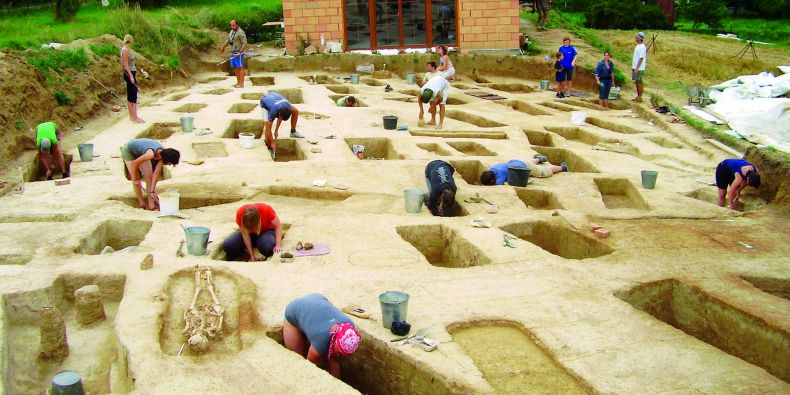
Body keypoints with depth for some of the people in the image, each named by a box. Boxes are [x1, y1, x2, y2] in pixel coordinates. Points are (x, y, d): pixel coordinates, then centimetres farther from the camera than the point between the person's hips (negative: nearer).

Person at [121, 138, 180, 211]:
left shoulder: (163, 154, -22)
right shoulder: (151, 154, -42)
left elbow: (156, 173, -18)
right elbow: (135, 163, -28)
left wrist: (152, 191, -19)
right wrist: (135, 179, -17)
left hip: (140, 153, 6)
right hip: (129, 150, -6)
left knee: (149, 177, -2)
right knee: (136, 180, -6)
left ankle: (151, 204, 2)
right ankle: (142, 203, 9)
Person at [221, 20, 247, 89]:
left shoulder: (240, 32, -14)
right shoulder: (232, 31, 13)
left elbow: (244, 42, -20)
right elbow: (228, 40, 27)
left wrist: (241, 50, -32)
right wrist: (223, 47, 37)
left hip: (239, 52, -9)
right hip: (233, 52, 9)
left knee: (240, 67, -9)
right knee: (235, 67, 11)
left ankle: (241, 84, -8)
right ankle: (238, 82, 19)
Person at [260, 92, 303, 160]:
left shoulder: (287, 106, -31)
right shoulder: (273, 111, -44)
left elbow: (280, 118, -9)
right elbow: (268, 128, -37)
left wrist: (276, 130, -10)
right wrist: (272, 143, -34)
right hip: (264, 103, -5)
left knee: (295, 111, -8)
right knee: (267, 124, -27)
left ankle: (293, 132, 7)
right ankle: (270, 149, -19)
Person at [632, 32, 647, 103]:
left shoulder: (642, 47, -16)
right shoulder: (637, 46, 13)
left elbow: (641, 59, -20)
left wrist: (637, 68, -22)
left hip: (639, 69, -9)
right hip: (635, 68, 9)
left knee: (639, 82, -4)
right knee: (636, 82, 13)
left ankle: (640, 97, 1)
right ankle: (638, 96, 21)